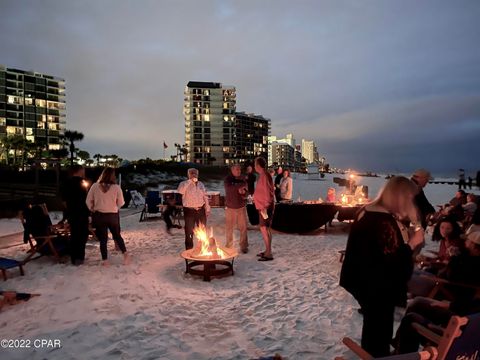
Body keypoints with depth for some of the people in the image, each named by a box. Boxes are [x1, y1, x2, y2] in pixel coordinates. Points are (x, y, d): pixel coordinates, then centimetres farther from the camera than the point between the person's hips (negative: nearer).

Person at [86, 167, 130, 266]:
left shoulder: (95, 186, -8)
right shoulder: (116, 187, -11)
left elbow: (88, 201, -1)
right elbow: (121, 203, -4)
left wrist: (93, 209, 16)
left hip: (99, 215, 0)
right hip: (113, 215, 0)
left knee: (103, 238, 10)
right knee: (117, 235, 19)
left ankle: (105, 260, 14)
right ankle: (125, 254, 12)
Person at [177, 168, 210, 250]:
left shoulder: (201, 184, 11)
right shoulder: (184, 184, -3)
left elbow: (205, 197, 15)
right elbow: (180, 191, -26)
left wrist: (207, 209, 9)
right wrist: (190, 181, -23)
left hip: (201, 210, 4)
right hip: (189, 211, -4)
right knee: (189, 232, 2)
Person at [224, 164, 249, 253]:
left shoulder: (243, 179, 6)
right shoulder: (228, 179, -2)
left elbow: (246, 191, 6)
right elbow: (229, 188, -21)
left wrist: (243, 191, -17)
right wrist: (240, 187, -16)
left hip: (241, 206, 2)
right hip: (230, 207, -2)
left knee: (243, 227, 0)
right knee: (229, 228, 6)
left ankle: (244, 246, 13)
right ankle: (229, 246, 23)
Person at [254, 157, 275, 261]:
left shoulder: (264, 176, -17)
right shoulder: (263, 175, 14)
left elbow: (267, 193, -22)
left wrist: (265, 207, -21)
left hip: (265, 207, -10)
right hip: (263, 206, 10)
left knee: (264, 228, -8)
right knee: (266, 229, 15)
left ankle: (268, 254, -4)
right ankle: (267, 251, 24)